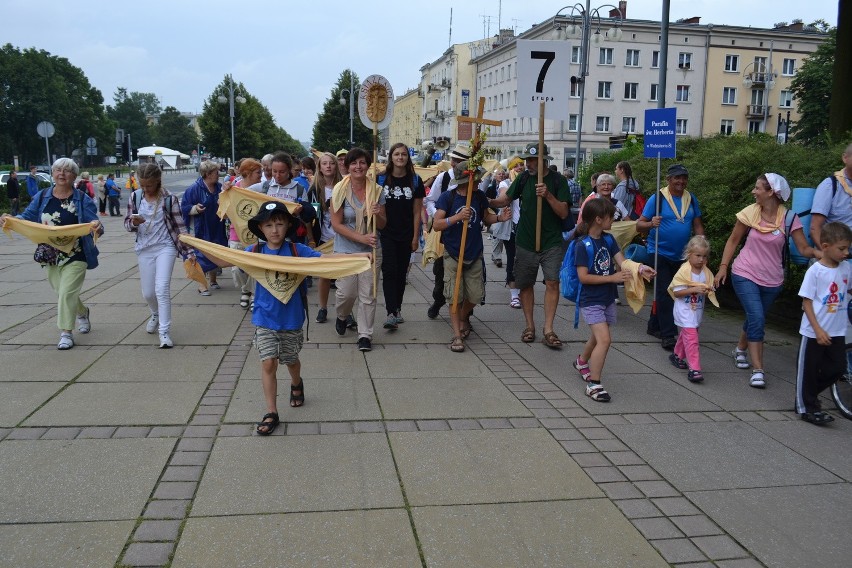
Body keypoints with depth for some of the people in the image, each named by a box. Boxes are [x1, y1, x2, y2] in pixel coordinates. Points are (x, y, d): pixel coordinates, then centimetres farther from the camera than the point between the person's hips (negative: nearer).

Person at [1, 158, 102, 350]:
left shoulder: (82, 199, -6)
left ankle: (66, 333, -1)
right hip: (51, 255, 4)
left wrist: (97, 226, -35)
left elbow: (94, 223, -12)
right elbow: (27, 217, 4)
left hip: (75, 256, -4)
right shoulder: (42, 197, 4)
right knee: (62, 293, 16)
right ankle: (82, 312, 44)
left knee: (66, 293, -11)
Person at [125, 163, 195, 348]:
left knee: (162, 289, -16)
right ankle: (156, 315, 44)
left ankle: (164, 332, -10)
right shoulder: (135, 197, 0)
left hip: (166, 247, -3)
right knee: (148, 293, 11)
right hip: (144, 249, 4)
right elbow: (127, 224, 7)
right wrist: (134, 222, -18)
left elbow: (180, 226, -4)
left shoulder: (169, 199, -8)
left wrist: (189, 251, -8)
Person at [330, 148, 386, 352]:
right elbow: (336, 224, -10)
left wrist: (378, 215, -17)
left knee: (368, 294, 3)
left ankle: (365, 334, 15)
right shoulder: (340, 190, -7)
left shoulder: (376, 191, 1)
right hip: (345, 250, -2)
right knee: (346, 292, 0)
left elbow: (383, 225, 6)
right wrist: (362, 237, -19)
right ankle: (342, 316, 34)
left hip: (371, 250, 2)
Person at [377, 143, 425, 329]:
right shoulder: (381, 179, 0)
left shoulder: (415, 181, 2)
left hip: (406, 235, 2)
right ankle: (391, 313, -14)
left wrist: (415, 237, 0)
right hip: (386, 234, -2)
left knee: (401, 273, 9)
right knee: (389, 272, -10)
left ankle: (397, 310, 22)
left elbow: (417, 212, 4)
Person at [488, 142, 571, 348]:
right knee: (526, 284, 8)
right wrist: (488, 202, -13)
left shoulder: (557, 180, -4)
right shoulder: (524, 178, 3)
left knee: (552, 282, -12)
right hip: (525, 242, 3)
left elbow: (564, 213, -9)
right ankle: (530, 325, 21)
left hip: (551, 242, -3)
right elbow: (505, 199, 7)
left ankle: (548, 329, -8)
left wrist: (548, 195, -24)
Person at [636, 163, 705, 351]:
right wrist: (651, 224, -32)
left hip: (681, 256, 5)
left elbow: (697, 226, 9)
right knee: (664, 293, -8)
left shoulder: (691, 200, 5)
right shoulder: (657, 198, -9)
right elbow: (639, 225, -10)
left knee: (671, 292, 14)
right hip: (660, 253, -5)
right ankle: (668, 335, -5)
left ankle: (654, 326, 29)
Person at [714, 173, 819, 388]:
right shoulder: (750, 213, -7)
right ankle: (757, 370, -10)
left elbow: (804, 248, -10)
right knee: (757, 318, -15)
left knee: (755, 319, 18)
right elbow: (733, 240, 3)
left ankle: (740, 350, 46)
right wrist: (723, 267, -1)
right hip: (745, 275, -2)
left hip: (772, 280, 2)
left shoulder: (789, 219, -9)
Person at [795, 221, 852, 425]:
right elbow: (806, 302, -13)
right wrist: (818, 330, -17)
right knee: (809, 370, 6)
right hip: (814, 332, -5)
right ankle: (806, 407, 21)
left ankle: (810, 394, 30)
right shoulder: (815, 271, -14)